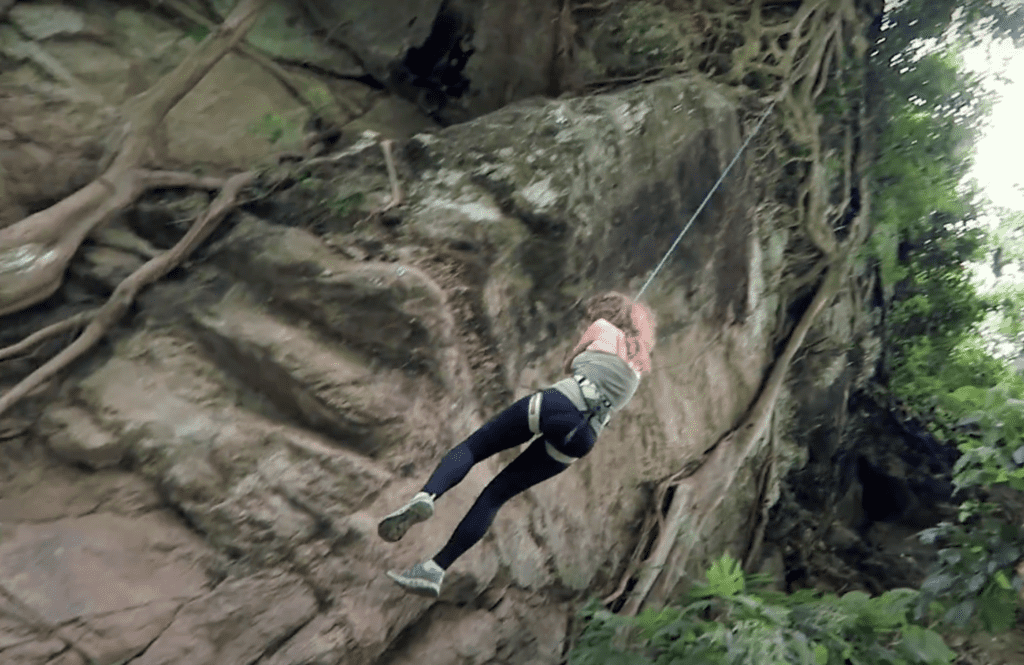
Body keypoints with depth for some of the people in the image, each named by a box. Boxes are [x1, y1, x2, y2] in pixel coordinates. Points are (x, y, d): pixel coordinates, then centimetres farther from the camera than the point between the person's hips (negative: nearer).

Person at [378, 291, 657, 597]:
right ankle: (436, 569, -3)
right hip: (582, 436, 4)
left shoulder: (604, 329, 17)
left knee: (471, 448, 8)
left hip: (560, 402, -4)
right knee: (495, 494, 6)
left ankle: (425, 497, -22)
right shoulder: (639, 367, 29)